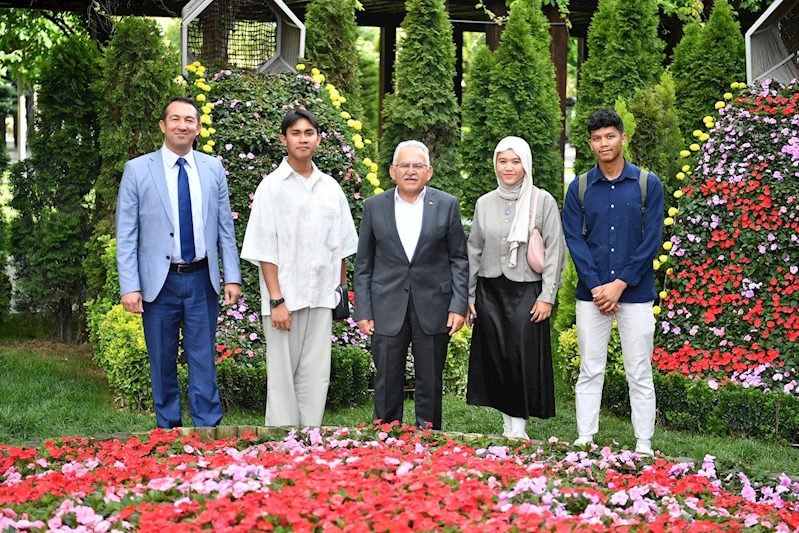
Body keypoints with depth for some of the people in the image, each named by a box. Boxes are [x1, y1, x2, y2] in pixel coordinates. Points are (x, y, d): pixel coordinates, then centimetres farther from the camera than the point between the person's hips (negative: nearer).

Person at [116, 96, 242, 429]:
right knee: (163, 364, 9)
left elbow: (225, 228, 7)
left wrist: (232, 276, 0)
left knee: (204, 363, 5)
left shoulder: (213, 169, 6)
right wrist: (129, 287, -10)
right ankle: (168, 431, 22)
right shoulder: (137, 170, -1)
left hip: (202, 280, 1)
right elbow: (126, 235, -3)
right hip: (159, 282, -1)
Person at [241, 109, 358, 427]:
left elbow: (341, 246, 15)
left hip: (321, 298, 4)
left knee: (316, 377, 6)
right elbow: (264, 250, -6)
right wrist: (277, 301, -12)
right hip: (285, 297, -3)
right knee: (282, 376, 1)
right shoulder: (272, 186, -2)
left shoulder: (330, 188, 10)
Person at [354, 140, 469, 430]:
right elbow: (363, 264, 6)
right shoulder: (374, 206, 4)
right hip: (387, 309, 0)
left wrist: (458, 306, -5)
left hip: (433, 309, 0)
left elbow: (459, 259, 4)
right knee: (387, 385, 5)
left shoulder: (447, 205, 3)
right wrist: (363, 311, 0)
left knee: (430, 385, 8)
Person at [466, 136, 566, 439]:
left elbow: (554, 251, -4)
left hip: (526, 292, -4)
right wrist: (468, 295, 10)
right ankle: (508, 424, 14)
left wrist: (547, 296, -9)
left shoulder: (543, 202, -2)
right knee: (496, 358, 4)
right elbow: (474, 251, 13)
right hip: (490, 292, 4)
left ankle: (519, 427, 3)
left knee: (524, 359, -6)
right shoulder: (484, 203, 9)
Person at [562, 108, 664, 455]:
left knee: (640, 374, 4)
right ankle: (585, 440, 13)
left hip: (635, 293, -1)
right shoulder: (579, 188, 5)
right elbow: (574, 240, 0)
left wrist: (619, 284, -11)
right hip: (591, 295, 1)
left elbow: (651, 240, -4)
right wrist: (596, 287, -11)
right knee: (590, 372, 6)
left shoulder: (648, 184, 1)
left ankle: (644, 445, 11)